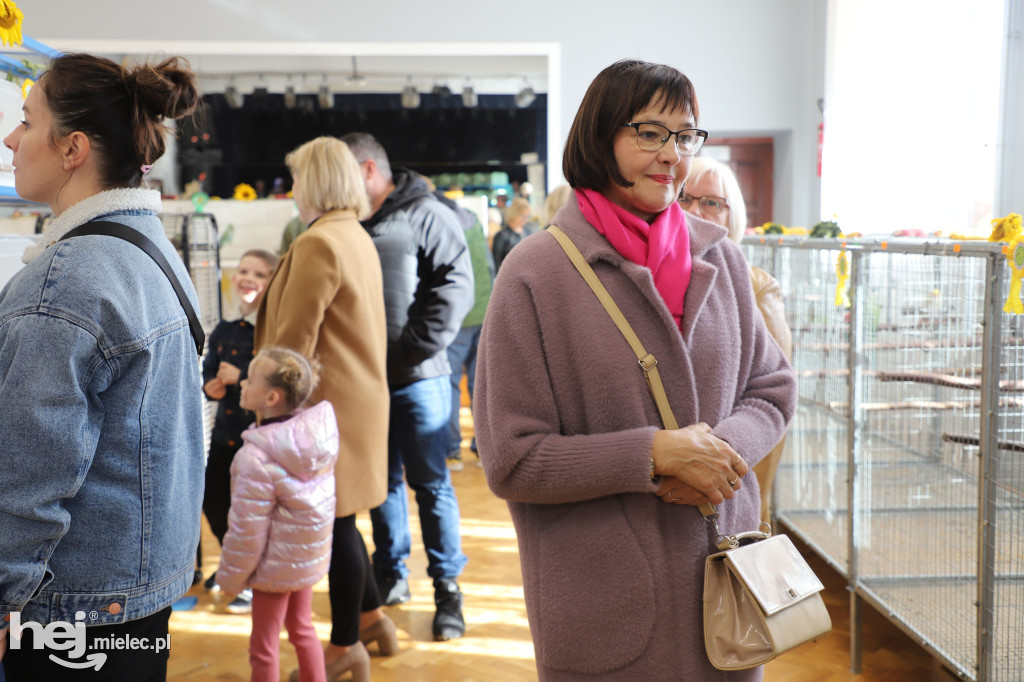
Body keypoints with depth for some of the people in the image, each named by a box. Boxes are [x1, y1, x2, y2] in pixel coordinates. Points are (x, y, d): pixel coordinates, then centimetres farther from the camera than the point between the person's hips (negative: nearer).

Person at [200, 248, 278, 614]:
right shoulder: (224, 329, 9)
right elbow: (208, 371, 17)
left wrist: (239, 377, -19)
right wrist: (211, 386, -4)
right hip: (226, 430, 7)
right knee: (213, 501, 16)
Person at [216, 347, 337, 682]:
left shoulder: (256, 457, -29)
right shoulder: (320, 428, -10)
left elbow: (247, 531, -22)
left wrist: (230, 576, -5)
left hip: (275, 566, -7)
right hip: (311, 555, 7)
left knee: (263, 645, 12)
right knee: (302, 628, 26)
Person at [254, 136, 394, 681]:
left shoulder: (318, 243, -17)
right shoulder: (359, 238, 12)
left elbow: (294, 338, -18)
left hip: (328, 404, -9)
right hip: (358, 395, 9)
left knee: (334, 521, 2)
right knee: (337, 518, 19)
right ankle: (371, 618, 30)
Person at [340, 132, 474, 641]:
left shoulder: (425, 215, -5)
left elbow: (456, 285, -13)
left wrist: (414, 347, -16)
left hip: (417, 378, -5)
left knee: (430, 483, 2)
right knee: (382, 481, 14)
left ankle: (447, 586, 13)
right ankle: (391, 576, 29)